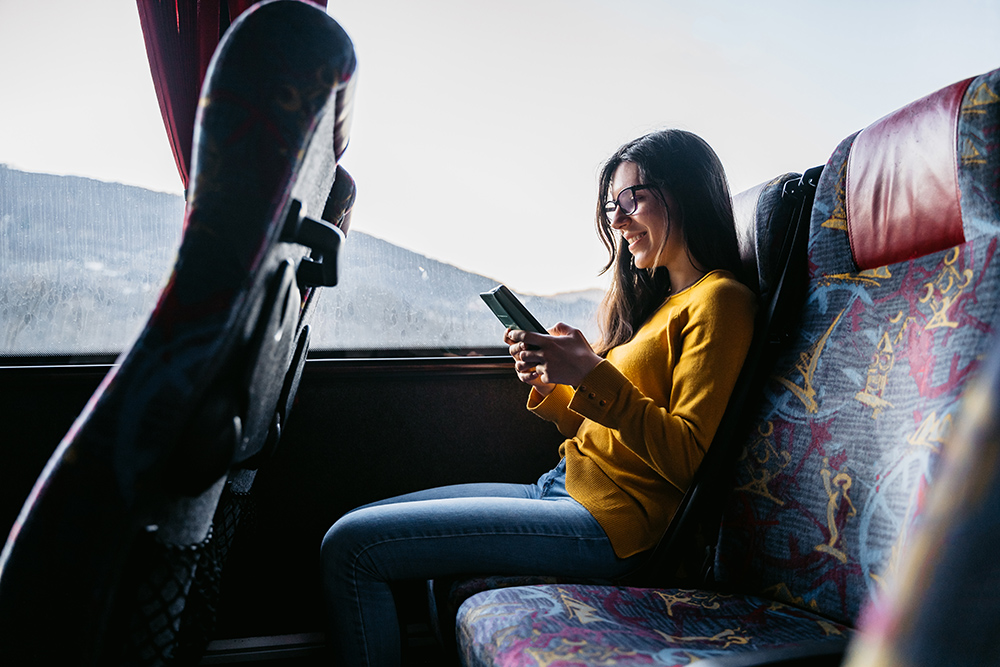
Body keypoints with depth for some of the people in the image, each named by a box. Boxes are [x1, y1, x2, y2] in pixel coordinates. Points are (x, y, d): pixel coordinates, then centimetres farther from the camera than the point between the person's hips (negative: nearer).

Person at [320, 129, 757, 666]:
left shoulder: (717, 300, -9)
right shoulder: (657, 299, 19)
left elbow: (687, 460, -17)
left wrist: (594, 376, -20)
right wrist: (548, 386, 0)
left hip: (606, 522, -9)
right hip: (566, 487, 10)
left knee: (350, 547, -14)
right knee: (358, 524, 9)